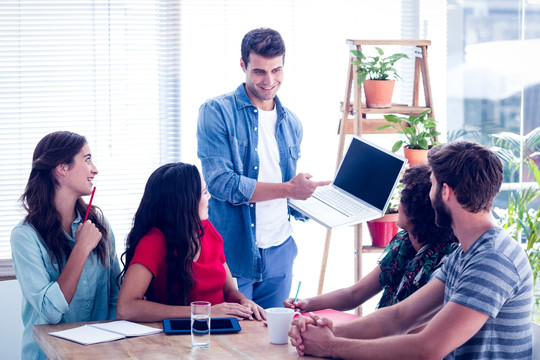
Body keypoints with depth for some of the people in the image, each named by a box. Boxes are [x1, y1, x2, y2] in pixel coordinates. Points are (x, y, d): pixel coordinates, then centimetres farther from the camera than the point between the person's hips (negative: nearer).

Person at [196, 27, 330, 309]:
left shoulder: (291, 123, 13)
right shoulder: (217, 112, -6)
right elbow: (221, 182, -17)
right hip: (233, 252, -5)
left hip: (279, 253, 5)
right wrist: (287, 189, -15)